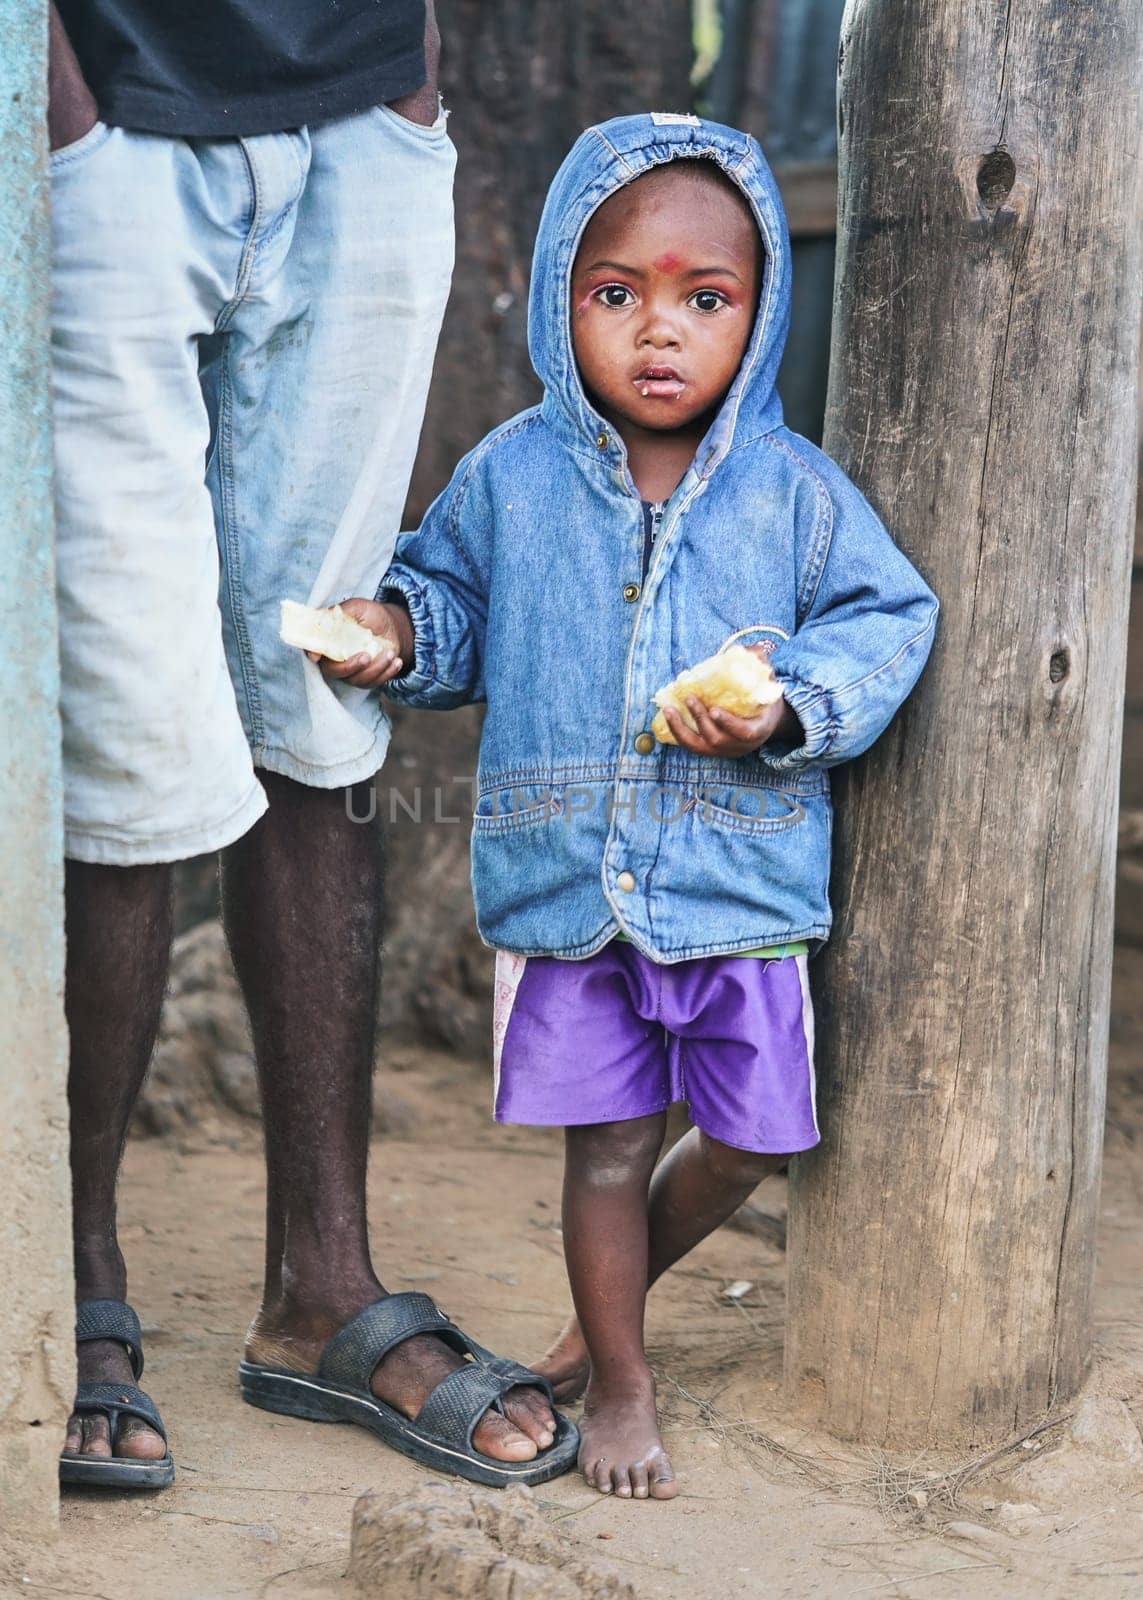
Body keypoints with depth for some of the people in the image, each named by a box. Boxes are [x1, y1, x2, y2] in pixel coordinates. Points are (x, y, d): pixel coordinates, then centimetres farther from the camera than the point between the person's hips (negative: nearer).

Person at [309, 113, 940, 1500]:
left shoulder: (792, 490, -3)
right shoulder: (511, 477, 1)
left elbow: (884, 622, 0)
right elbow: (459, 604, 14)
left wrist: (787, 707, -16)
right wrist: (398, 633, -8)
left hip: (743, 885, 1)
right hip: (563, 889, 0)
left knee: (747, 1143, 11)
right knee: (607, 1146, 8)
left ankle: (609, 1297, 40)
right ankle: (619, 1382, 28)